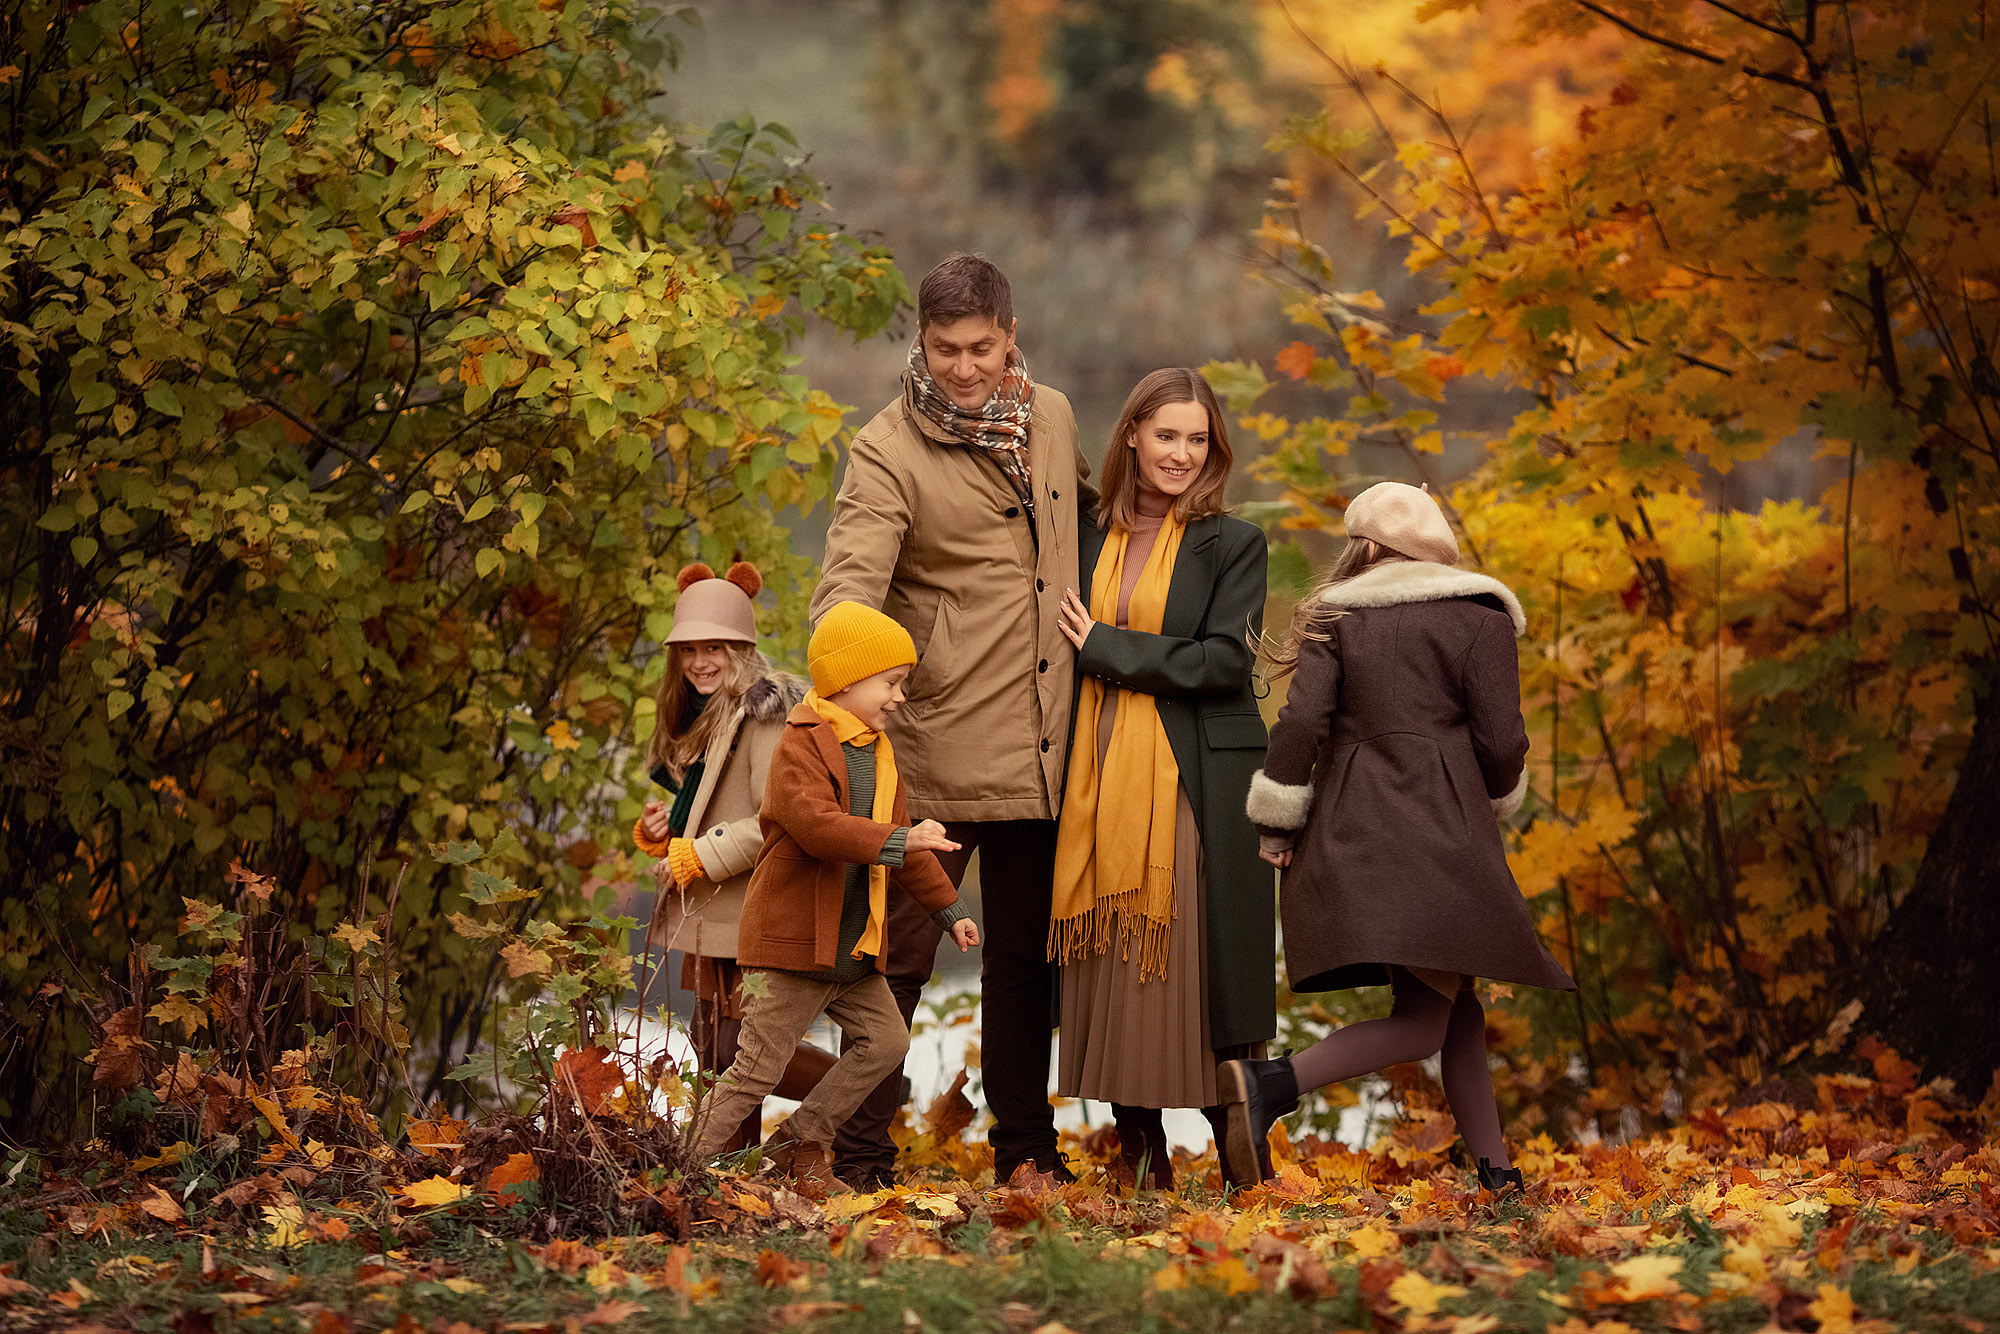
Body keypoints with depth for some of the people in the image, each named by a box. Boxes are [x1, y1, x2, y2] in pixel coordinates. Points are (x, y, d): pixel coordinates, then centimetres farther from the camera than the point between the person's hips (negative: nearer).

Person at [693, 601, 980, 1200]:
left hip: (853, 950, 8)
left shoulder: (878, 752, 16)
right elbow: (816, 824, -30)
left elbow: (905, 846, 24)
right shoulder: (800, 746, -13)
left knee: (886, 1039, 4)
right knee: (758, 1066, -7)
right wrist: (899, 841, -36)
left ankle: (802, 1138, 16)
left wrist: (948, 909, 21)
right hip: (797, 942, -8)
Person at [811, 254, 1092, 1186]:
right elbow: (851, 581, -22)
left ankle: (1025, 1149, 26)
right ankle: (860, 1159, 3)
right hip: (941, 749, -6)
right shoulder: (888, 451, -11)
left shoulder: (1051, 417, 8)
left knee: (1026, 953, 15)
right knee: (900, 952, -4)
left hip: (1044, 750, 6)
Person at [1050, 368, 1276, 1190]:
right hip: (1103, 777, 4)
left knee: (1199, 963, -6)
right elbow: (1066, 657, 19)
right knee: (1112, 966, 2)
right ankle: (1141, 1154, 10)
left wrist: (1106, 648, -7)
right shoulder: (1092, 539, 12)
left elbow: (1226, 661, -9)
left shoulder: (1233, 545, 1)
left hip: (1197, 783, -4)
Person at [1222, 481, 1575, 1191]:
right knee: (1422, 1021, -8)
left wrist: (1276, 824, 1)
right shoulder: (1476, 618, 2)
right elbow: (1500, 739, -2)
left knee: (1455, 1005, 14)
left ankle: (1494, 1167, 14)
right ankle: (1269, 1086, -28)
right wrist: (1496, 800, 18)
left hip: (1349, 835, 5)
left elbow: (1302, 720, -6)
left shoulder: (1336, 617, 6)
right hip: (1440, 830, -5)